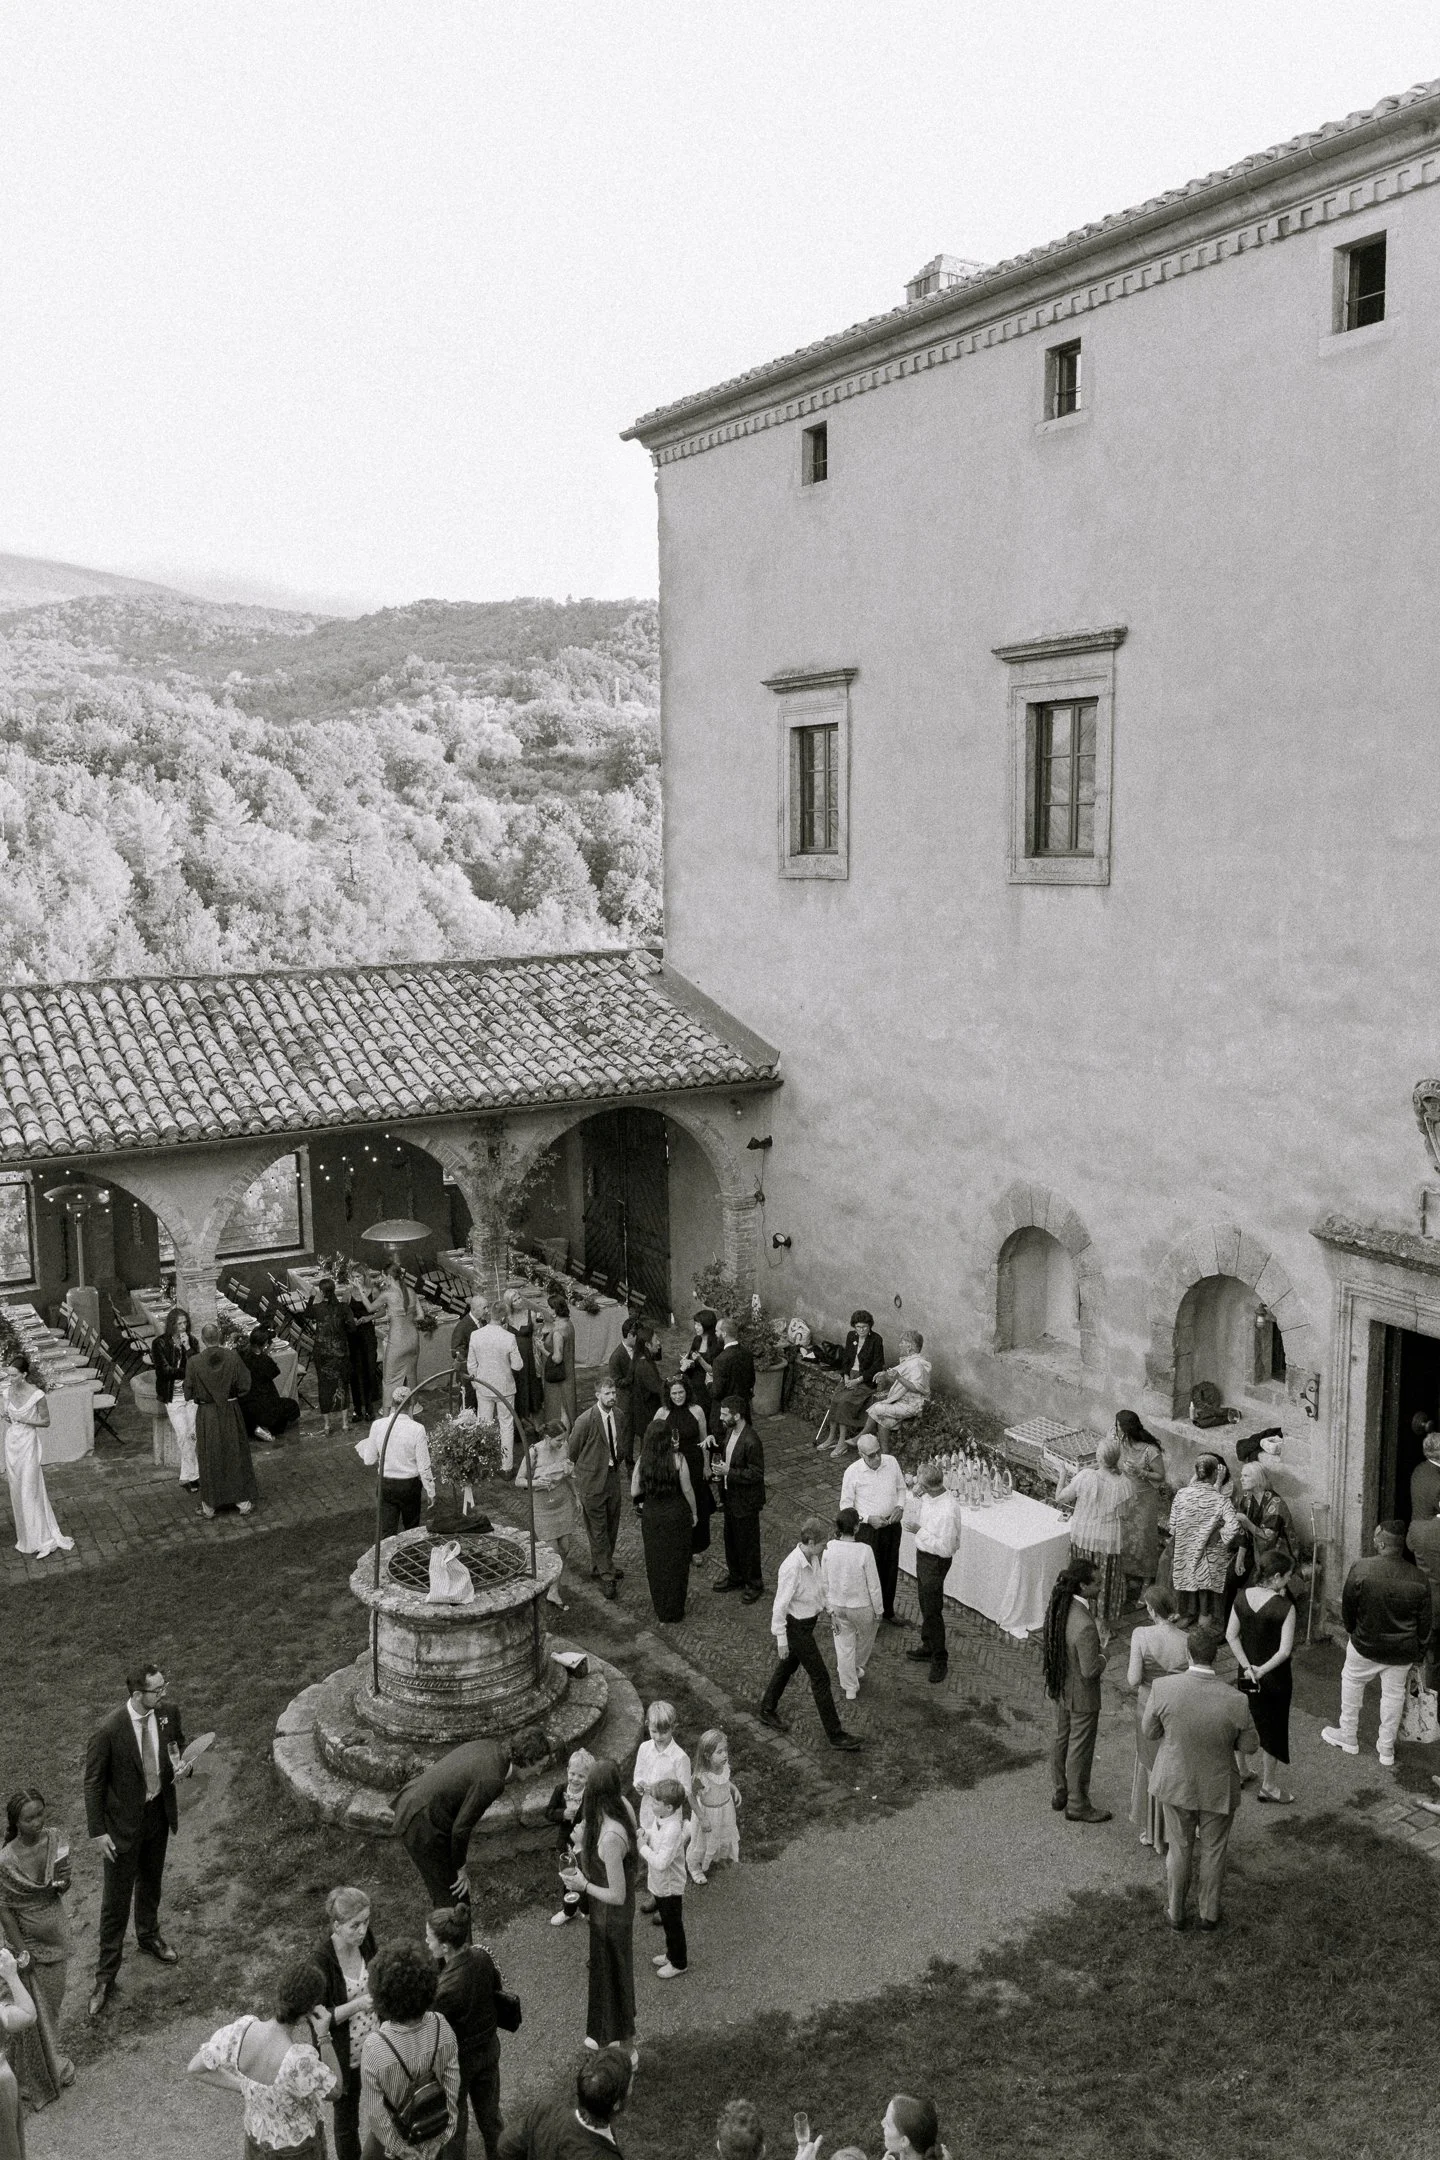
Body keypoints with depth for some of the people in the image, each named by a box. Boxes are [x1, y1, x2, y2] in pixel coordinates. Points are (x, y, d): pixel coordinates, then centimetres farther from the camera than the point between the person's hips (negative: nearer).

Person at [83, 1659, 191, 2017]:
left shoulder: (168, 1713, -13)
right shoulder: (108, 1732, -28)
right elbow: (93, 1783, -16)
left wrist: (182, 1765, -15)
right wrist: (97, 1832, -14)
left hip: (159, 1813, 5)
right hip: (124, 1823, -5)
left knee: (151, 1881, 27)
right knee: (116, 1899, 7)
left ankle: (149, 1936, 52)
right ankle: (106, 1975, 23)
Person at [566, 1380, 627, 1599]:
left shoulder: (618, 1415, -1)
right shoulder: (585, 1420, -21)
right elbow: (572, 1451, -8)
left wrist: (620, 1462, 11)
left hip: (613, 1475, 6)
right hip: (592, 1479, -6)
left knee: (611, 1526, 16)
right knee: (598, 1529, 1)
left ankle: (600, 1566, 34)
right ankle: (606, 1575, 8)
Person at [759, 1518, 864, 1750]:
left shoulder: (813, 1557, -7)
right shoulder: (792, 1568, -32)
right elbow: (780, 1606, -24)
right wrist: (781, 1640, -17)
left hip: (808, 1620, 8)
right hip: (796, 1626, -8)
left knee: (788, 1666, 25)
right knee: (820, 1677, 1)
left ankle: (767, 1711, 46)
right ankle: (835, 1735, 12)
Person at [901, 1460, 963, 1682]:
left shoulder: (948, 1511, -33)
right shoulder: (927, 1497, -8)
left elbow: (945, 1548, -29)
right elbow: (914, 1519, 7)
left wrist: (920, 1531, -25)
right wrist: (914, 1497, -9)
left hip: (935, 1561, -9)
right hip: (923, 1554, 9)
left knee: (932, 1610, 4)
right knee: (924, 1604, 24)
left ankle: (940, 1660, 21)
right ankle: (928, 1647, 43)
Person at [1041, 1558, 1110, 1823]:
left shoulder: (1056, 1606, -11)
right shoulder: (1085, 1626, -37)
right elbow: (1090, 1670, -28)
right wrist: (1102, 1655, -9)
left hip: (1059, 1687, 8)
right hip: (1081, 1696, -8)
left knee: (1062, 1740, 25)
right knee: (1079, 1751, 12)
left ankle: (1059, 1793, 43)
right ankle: (1077, 1805, 31)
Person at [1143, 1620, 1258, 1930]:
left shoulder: (1164, 1687, -27)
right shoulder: (1234, 1702, -29)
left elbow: (1149, 1731, -11)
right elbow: (1249, 1746, -11)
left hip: (1176, 1784, 1)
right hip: (1218, 1788, -1)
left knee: (1179, 1849, 23)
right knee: (1212, 1852, 23)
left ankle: (1175, 1912, 39)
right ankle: (1208, 1914, 41)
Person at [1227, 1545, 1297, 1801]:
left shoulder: (1242, 1595, -9)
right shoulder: (1284, 1607, -25)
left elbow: (1231, 1635, -5)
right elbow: (1285, 1650, -25)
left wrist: (1247, 1666, -6)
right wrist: (1262, 1670, -17)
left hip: (1247, 1673, 5)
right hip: (1274, 1676, -5)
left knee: (1245, 1722, 23)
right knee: (1272, 1727, 13)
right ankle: (1269, 1785, 26)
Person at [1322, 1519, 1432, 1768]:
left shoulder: (1360, 1569, -21)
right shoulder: (1418, 1579, -13)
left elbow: (1347, 1609, -8)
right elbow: (1424, 1623, -3)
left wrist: (1352, 1631, 12)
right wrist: (1419, 1651, 12)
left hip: (1366, 1645, -2)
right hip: (1403, 1650, 2)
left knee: (1352, 1682, 21)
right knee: (1393, 1693, 18)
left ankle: (1348, 1736, 33)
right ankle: (1386, 1750, 29)